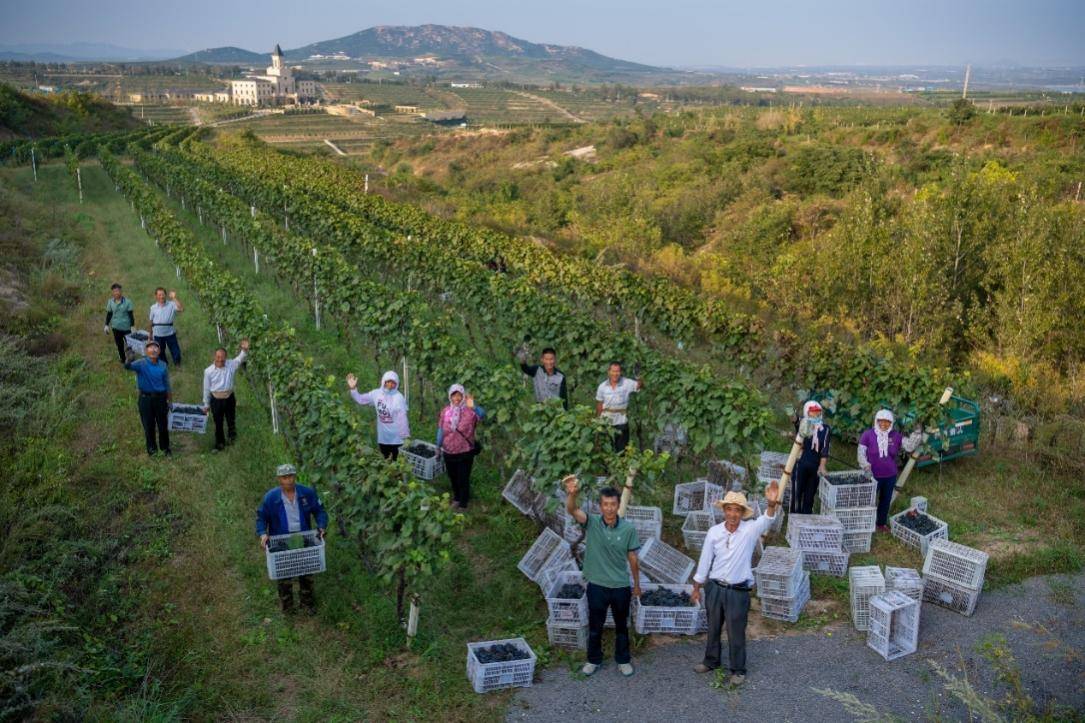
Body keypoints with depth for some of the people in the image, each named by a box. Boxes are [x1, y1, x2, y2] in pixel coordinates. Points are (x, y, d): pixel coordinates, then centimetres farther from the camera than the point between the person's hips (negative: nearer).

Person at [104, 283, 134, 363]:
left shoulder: (127, 301, -9)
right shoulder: (110, 302, -1)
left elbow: (131, 314, -6)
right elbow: (109, 314, 9)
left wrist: (132, 325, -9)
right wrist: (107, 325, 6)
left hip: (126, 327, -3)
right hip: (116, 327, 3)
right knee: (119, 344, 10)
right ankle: (122, 359, 23)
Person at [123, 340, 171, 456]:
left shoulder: (163, 365, -5)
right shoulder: (141, 363, -12)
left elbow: (166, 383, 4)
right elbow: (128, 367, -33)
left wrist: (169, 401, 7)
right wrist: (129, 360, -58)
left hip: (160, 398, 1)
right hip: (145, 398, -1)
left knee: (163, 424, 12)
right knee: (148, 425, 12)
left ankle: (165, 447, 32)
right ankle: (151, 447, 34)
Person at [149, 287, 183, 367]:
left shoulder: (171, 305, -5)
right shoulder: (153, 307, 1)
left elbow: (181, 309, -22)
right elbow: (151, 321, 9)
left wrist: (175, 298, -24)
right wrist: (150, 333, 13)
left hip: (170, 333, -2)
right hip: (158, 334, 2)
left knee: (175, 349, 6)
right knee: (160, 351, 15)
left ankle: (177, 363, 25)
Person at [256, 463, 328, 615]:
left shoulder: (307, 493, -12)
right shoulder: (271, 497, -15)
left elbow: (319, 511, 0)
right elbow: (261, 517, -3)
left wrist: (322, 526, -16)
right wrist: (262, 533, -20)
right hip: (281, 543, -2)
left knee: (307, 573, 17)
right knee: (284, 575, 11)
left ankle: (308, 603, 38)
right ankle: (287, 606, 32)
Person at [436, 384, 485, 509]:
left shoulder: (469, 411, -15)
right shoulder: (445, 411, -1)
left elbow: (482, 415, -35)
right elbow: (441, 429, 6)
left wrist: (473, 407, -54)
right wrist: (438, 446, 9)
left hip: (465, 452, -4)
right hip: (448, 452, 4)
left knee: (463, 479, 3)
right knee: (452, 477, 21)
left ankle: (463, 504, 18)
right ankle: (457, 498, 42)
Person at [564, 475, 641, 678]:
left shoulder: (628, 528, -10)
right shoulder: (591, 523, -13)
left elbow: (632, 559, 1)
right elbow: (572, 510, -34)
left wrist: (637, 584, 10)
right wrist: (572, 494, -56)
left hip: (621, 587, 0)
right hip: (597, 586, 0)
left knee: (621, 626, 17)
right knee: (595, 626, 15)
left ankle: (623, 660, 36)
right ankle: (594, 660, 35)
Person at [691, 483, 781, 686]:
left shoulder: (750, 530, -12)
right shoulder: (714, 532, -5)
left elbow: (766, 521, -34)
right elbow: (705, 561, 3)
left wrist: (772, 504, -55)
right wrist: (696, 588, 7)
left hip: (738, 591, -3)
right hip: (714, 588, 3)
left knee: (736, 631, 8)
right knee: (713, 628, 19)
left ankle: (738, 670, 26)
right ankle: (711, 661, 39)